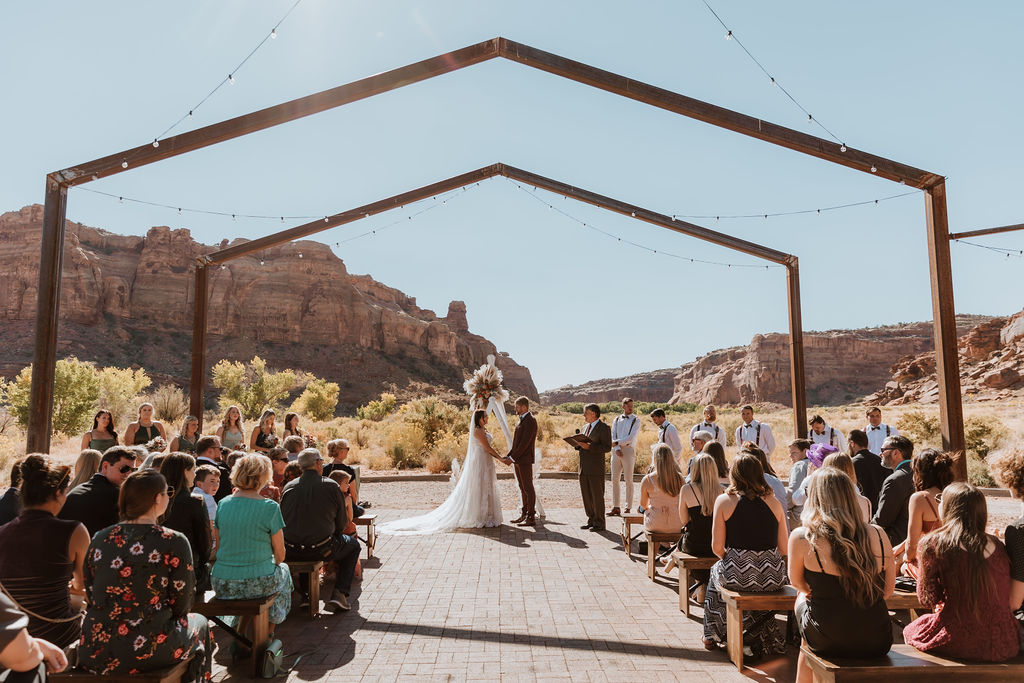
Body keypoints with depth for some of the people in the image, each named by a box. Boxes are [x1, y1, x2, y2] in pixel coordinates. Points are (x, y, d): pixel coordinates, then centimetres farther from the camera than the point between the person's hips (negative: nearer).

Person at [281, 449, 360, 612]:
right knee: (353, 544, 24)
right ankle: (340, 592, 9)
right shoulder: (332, 487, -6)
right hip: (321, 550, -3)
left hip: (291, 553, 4)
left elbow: (282, 521, 11)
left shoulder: (289, 487, 1)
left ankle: (306, 594, 28)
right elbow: (342, 524, 0)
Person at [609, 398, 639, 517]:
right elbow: (613, 436, 5)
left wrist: (617, 442, -11)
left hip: (628, 450, -4)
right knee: (615, 479, 4)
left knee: (628, 480, -3)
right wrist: (617, 449, -10)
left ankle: (628, 508, 1)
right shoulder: (616, 420, 13)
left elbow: (631, 438, -9)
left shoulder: (636, 421, 2)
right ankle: (616, 507, 10)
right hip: (616, 451, 4)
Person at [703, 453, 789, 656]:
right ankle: (758, 638, 45)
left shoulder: (724, 501, -5)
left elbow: (717, 547, -6)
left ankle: (712, 635, 43)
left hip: (736, 574, -2)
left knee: (716, 571, 30)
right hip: (773, 577, 2)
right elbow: (784, 548, 6)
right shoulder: (774, 502, 2)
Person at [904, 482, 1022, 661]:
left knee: (910, 630, 26)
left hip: (960, 643, -5)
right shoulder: (996, 544, 4)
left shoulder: (932, 543, -11)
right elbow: (1010, 598, 14)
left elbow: (928, 599, -6)